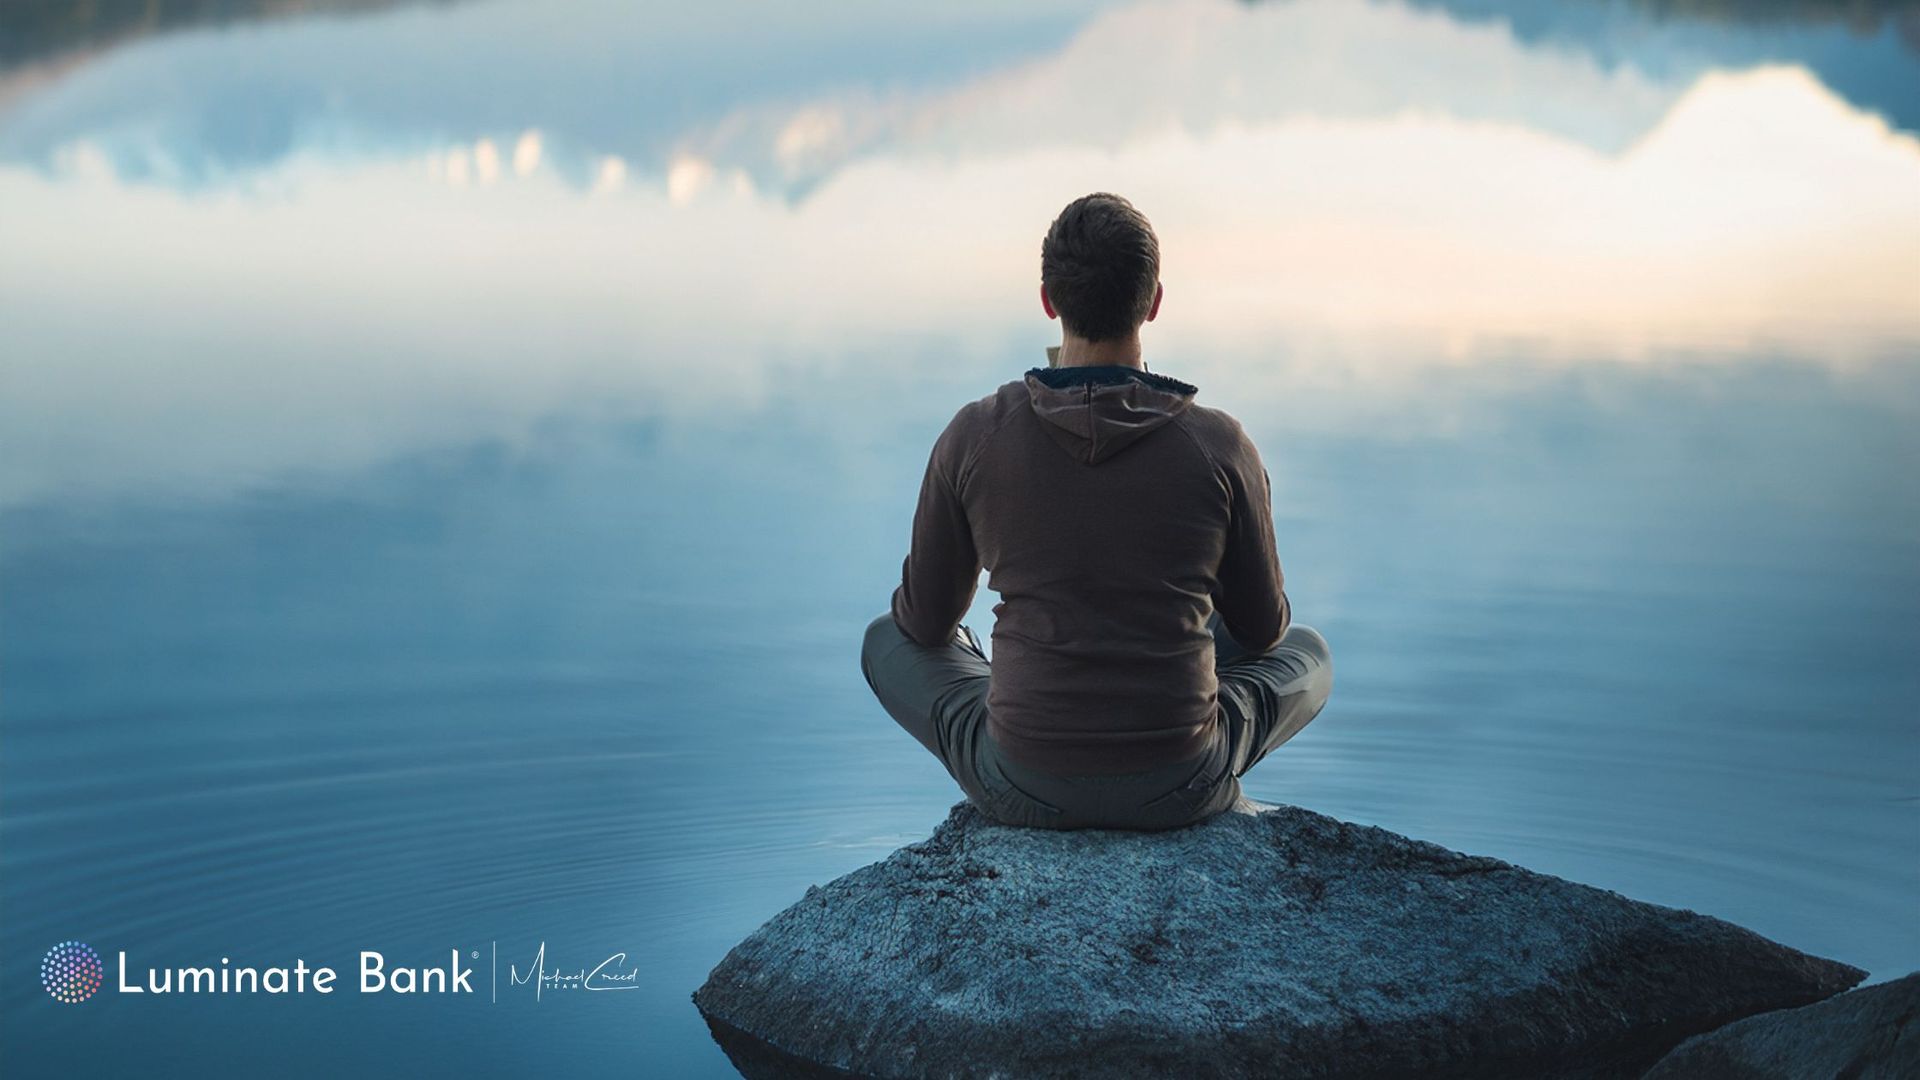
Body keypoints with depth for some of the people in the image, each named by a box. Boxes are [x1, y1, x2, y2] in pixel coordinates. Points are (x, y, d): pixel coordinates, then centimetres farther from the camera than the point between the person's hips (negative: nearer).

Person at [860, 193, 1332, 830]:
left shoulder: (973, 437, -9)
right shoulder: (1220, 445, -9)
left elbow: (925, 621, 5)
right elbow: (1262, 628, 6)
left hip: (1023, 788, 0)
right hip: (1179, 788, 0)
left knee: (887, 642, 29)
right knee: (1308, 655, 30)